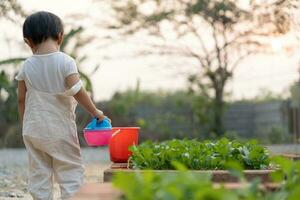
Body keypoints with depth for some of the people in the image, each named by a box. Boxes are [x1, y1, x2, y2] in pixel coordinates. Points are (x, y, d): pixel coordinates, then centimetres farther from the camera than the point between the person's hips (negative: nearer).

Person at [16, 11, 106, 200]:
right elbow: (77, 91, -17)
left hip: (33, 130, 4)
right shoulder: (65, 62, -11)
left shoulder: (27, 66, 0)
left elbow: (22, 99, 5)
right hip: (60, 129, -3)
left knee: (39, 175, 10)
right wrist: (95, 112, -5)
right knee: (71, 173, 6)